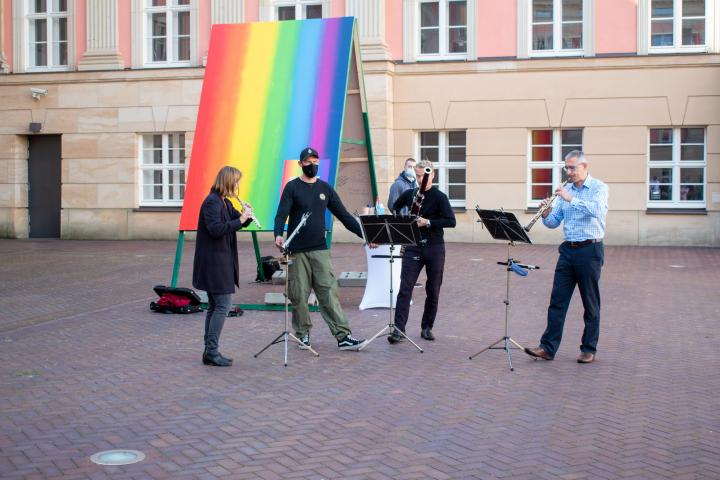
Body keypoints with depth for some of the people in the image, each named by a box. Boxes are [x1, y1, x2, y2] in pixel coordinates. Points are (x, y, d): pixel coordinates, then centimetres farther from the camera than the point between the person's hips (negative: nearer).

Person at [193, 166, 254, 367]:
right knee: (223, 306, -9)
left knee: (215, 306, 12)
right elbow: (216, 229, -27)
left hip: (220, 262, 10)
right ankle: (212, 352, -4)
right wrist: (240, 220, -25)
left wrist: (245, 216, 0)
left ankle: (209, 352, 17)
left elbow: (236, 221, 21)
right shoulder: (212, 202, -15)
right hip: (214, 262, -10)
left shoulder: (225, 203, 14)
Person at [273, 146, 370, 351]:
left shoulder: (325, 188, 11)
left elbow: (344, 215, 12)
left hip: (319, 250, 2)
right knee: (299, 295, 1)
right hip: (297, 250, -2)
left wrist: (364, 234, 3)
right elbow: (282, 214, -10)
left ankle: (343, 336, -8)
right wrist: (278, 234, -29)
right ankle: (303, 333, 17)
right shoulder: (292, 187, 0)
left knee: (329, 293, -5)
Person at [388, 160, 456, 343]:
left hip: (434, 248, -2)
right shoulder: (409, 194, 7)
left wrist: (428, 222, -21)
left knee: (433, 290, 6)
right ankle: (399, 329, -10)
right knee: (405, 288, -8)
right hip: (413, 247, 2)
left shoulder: (439, 197, -4)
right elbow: (394, 209, 26)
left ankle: (427, 327, 19)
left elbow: (451, 221, -14)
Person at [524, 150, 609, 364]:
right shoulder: (566, 190, 12)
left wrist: (571, 199, -28)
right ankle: (548, 347, 3)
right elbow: (554, 222, 11)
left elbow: (597, 210, -25)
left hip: (590, 250, -5)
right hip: (568, 250, 5)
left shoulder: (598, 187, -4)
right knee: (557, 300, 1)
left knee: (590, 303, 4)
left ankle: (589, 349, 13)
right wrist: (546, 215, -10)